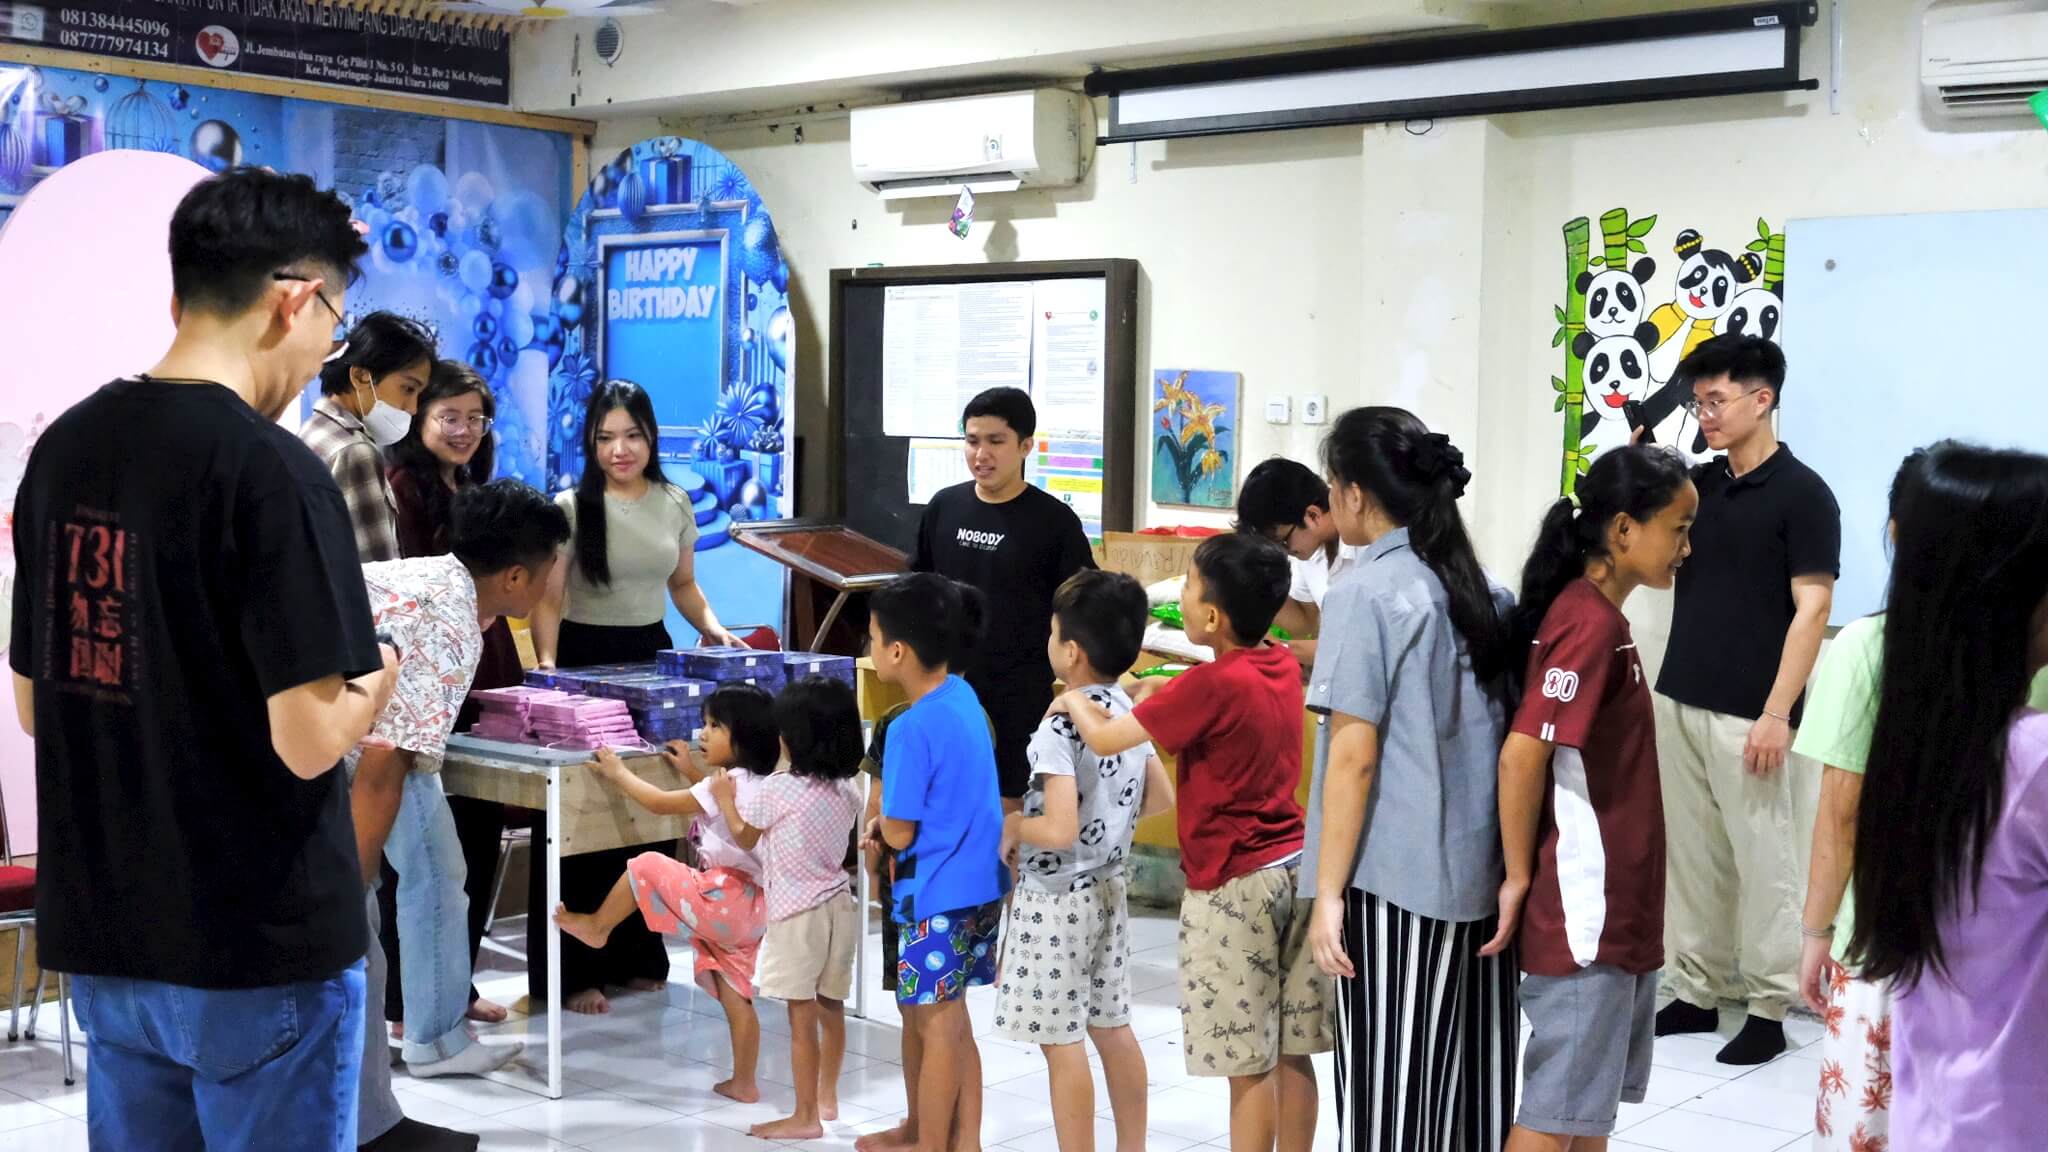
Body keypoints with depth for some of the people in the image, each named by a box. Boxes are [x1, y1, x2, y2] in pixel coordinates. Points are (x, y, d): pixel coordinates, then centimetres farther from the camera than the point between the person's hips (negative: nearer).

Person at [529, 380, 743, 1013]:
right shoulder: (570, 507, -7)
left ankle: (635, 955, 21)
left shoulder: (675, 505, 7)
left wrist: (711, 626, 1)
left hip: (652, 656, 5)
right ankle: (572, 972, 4)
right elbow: (548, 600, -11)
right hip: (585, 659, -4)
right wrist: (547, 666, -26)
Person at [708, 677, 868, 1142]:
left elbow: (744, 837, 1)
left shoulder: (777, 789, -15)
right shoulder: (847, 790, 3)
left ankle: (806, 1117, 3)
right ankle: (827, 1098, 31)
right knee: (831, 1010, 18)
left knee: (803, 1020, -2)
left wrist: (725, 798, 18)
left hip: (798, 915, -7)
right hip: (839, 906, 7)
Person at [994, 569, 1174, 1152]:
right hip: (1108, 888, 8)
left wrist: (1012, 826, -12)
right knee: (1113, 1027, 17)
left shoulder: (1059, 729, -23)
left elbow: (1059, 830, -30)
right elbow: (1161, 797, 12)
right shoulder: (1128, 714, 2)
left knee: (1061, 1041, 2)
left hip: (1057, 900, -8)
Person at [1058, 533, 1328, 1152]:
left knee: (1248, 1064, -1)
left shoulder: (1211, 684, -19)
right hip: (1295, 868, 8)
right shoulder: (1283, 667, 4)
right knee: (1291, 1054, 12)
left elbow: (1104, 739, -12)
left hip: (1235, 885, -8)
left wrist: (1075, 701, 6)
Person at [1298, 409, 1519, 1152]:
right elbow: (1500, 736, 12)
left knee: (1388, 1088, 1)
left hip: (1395, 879, -7)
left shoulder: (1365, 594, -10)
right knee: (1467, 1072, 13)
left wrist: (1328, 892, -11)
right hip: (1480, 871, 7)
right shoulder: (1483, 591, 10)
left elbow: (1354, 758, -14)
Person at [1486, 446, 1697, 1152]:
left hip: (1617, 909, 9)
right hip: (1584, 914, -9)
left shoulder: (1596, 616, 10)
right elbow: (1522, 755, -23)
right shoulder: (1590, 623, -19)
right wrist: (1519, 879, -14)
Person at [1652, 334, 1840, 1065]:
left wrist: (1777, 714, -18)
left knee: (1763, 862, 2)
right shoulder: (1697, 484, 9)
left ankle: (1769, 1009, 11)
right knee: (1689, 856, 12)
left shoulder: (1802, 494, -9)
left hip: (1749, 717, -6)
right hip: (1679, 704, 6)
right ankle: (1695, 991, 23)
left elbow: (1812, 610, -13)